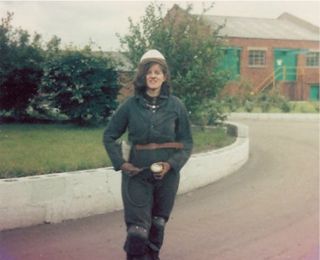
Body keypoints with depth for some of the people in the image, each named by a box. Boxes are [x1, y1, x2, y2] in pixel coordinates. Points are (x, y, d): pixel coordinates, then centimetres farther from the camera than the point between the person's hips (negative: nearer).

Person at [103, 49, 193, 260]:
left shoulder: (176, 106, -1)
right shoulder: (130, 105, -2)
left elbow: (187, 142, 3)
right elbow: (109, 136, 7)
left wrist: (171, 164, -12)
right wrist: (120, 163, -5)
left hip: (166, 173, 1)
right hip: (137, 174, -1)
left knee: (158, 225, 15)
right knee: (137, 230, -10)